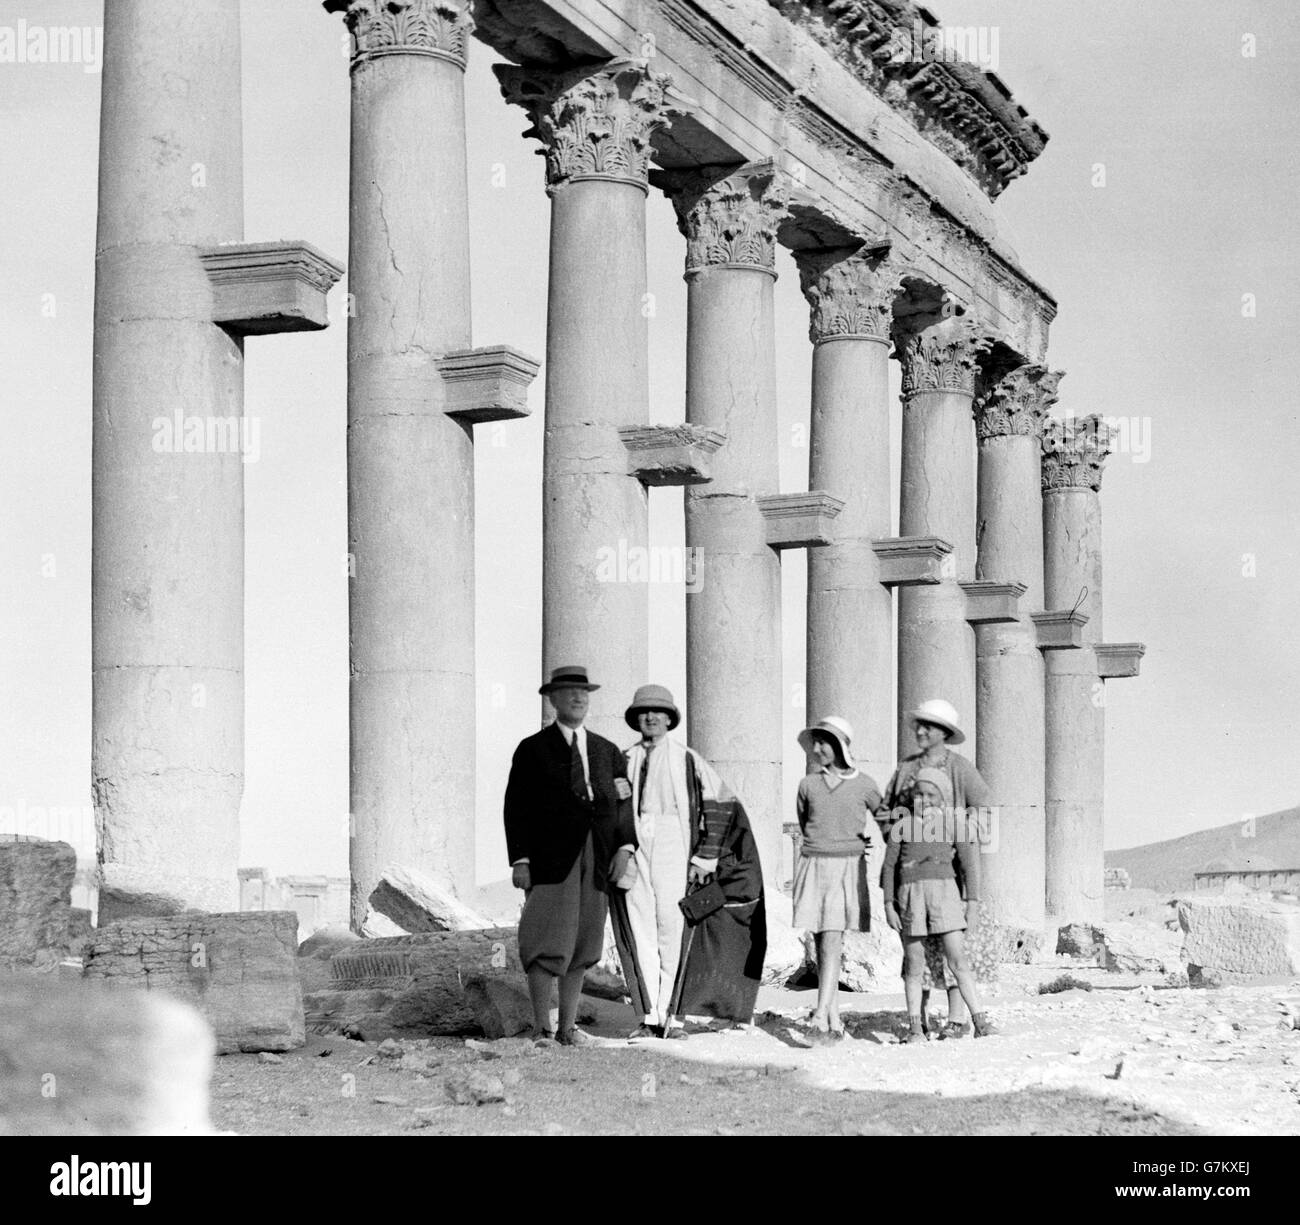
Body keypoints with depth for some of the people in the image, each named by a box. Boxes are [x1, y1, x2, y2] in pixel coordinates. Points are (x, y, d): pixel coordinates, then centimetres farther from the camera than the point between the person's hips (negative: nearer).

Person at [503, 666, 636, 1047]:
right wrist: (519, 860, -7)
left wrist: (625, 848, -3)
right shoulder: (532, 750, 6)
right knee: (547, 945, -8)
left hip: (596, 861, 4)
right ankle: (542, 1030, -2)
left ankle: (568, 1028, 13)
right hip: (550, 859, -4)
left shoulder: (607, 752, 17)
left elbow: (622, 804, 12)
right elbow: (516, 808, 2)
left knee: (581, 947, 6)